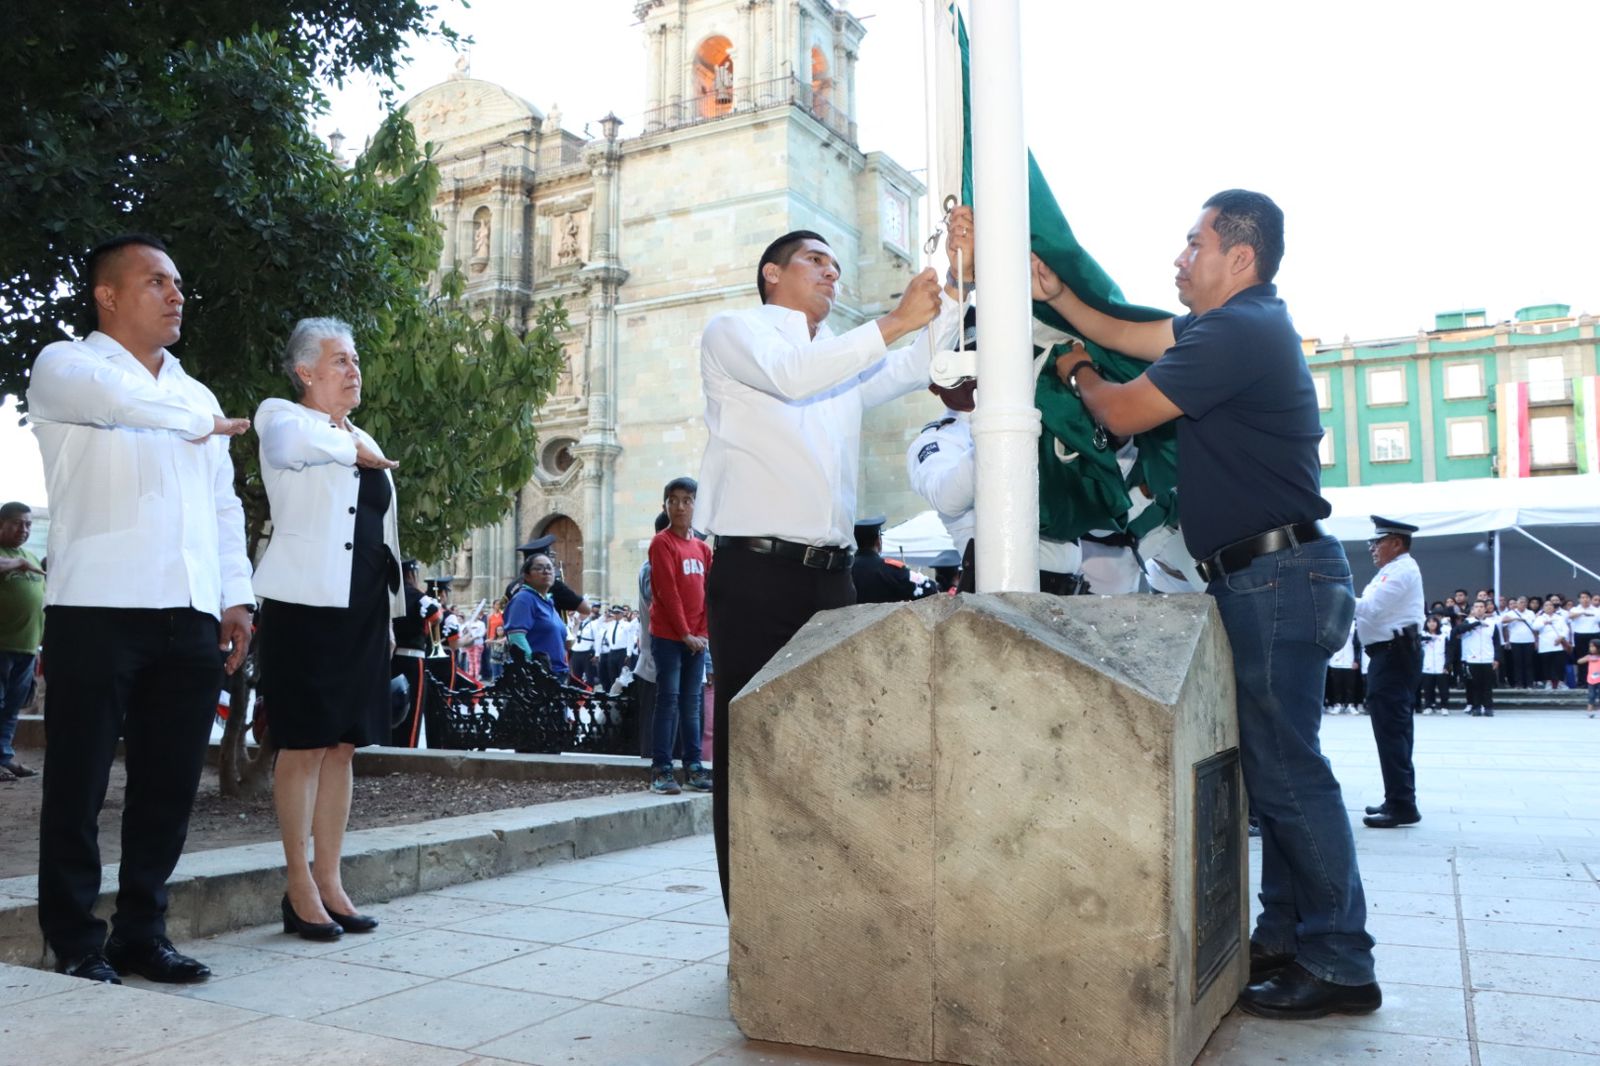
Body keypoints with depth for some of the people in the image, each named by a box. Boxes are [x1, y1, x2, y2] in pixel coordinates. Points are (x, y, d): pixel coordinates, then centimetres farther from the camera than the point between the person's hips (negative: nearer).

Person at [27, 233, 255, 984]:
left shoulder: (197, 395, 23)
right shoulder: (65, 365, 5)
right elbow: (128, 402, -19)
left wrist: (236, 598, 9)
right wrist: (204, 423, 0)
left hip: (191, 617, 5)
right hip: (97, 611, -5)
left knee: (169, 783, 7)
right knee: (79, 783, 2)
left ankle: (142, 933, 18)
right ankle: (77, 944, 12)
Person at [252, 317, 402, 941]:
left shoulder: (364, 441, 21)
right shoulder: (281, 416, 2)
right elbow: (287, 441, -27)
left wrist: (390, 611, 16)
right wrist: (351, 449, -12)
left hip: (361, 610, 6)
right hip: (306, 607, -6)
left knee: (343, 747, 7)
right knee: (304, 746, -2)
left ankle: (330, 881, 14)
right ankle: (299, 887, 6)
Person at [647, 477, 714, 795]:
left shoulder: (703, 548, 13)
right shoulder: (662, 543, -6)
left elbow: (708, 593, 10)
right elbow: (668, 592, -12)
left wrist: (704, 632, -3)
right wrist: (685, 633, -14)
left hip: (696, 639, 6)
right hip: (667, 636, -5)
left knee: (691, 703, 8)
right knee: (668, 700, -6)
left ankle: (693, 767, 13)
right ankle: (661, 769, -3)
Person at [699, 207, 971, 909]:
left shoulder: (849, 359, 27)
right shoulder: (734, 332, 9)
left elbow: (915, 368, 11)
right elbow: (791, 376, -12)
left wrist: (957, 283, 2)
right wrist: (893, 322, -9)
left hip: (831, 576, 6)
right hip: (756, 569, -6)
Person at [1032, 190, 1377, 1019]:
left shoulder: (1239, 333, -16)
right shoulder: (1246, 324, 16)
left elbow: (1122, 413, -12)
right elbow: (1135, 337, 24)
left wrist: (1078, 374, 8)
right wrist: (1059, 298, 17)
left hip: (1277, 575, -11)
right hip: (1262, 575, 11)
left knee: (1287, 771, -6)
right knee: (1274, 766, 13)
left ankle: (1340, 966, 3)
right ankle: (1284, 939, 23)